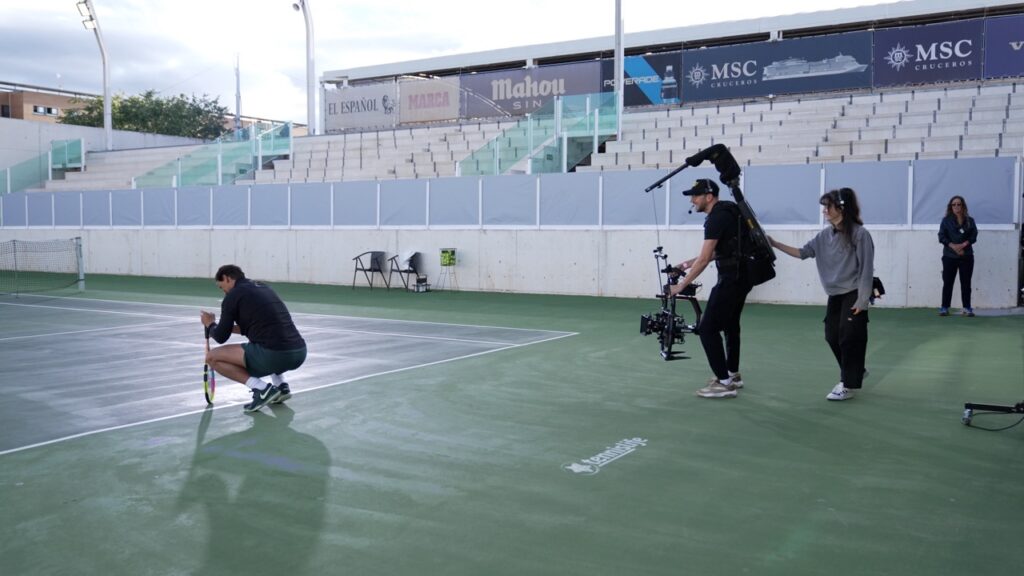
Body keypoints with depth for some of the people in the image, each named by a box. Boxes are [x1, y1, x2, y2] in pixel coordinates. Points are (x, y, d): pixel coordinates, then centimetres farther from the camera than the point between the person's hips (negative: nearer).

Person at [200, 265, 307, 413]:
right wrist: (231, 327, 38)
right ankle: (281, 386, 19)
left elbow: (221, 337, 9)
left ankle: (262, 389, -4)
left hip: (275, 355, -8)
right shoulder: (264, 288, 24)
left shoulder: (233, 295, 3)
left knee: (213, 357, 7)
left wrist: (210, 324, 29)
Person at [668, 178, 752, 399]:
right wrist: (690, 263, 17)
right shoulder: (725, 212, 13)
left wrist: (680, 286, -18)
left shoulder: (717, 217, -19)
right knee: (730, 324, 24)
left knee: (708, 329, -9)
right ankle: (733, 375, 36)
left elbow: (704, 259, -22)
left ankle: (724, 383, -7)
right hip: (742, 275, 11)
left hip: (732, 278, -11)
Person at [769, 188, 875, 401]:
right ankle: (854, 373, 31)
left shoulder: (859, 233, -14)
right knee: (832, 336, 8)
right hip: (835, 295, 6)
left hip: (854, 294, -6)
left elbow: (866, 269, -14)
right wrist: (775, 244, -5)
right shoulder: (825, 235, 4)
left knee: (849, 337, -4)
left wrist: (862, 300, -16)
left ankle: (850, 384, 8)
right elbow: (803, 252, 4)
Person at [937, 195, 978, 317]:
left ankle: (967, 308, 8)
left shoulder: (970, 221, 7)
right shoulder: (946, 220, 3)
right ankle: (944, 307, 3)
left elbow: (974, 236, 0)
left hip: (966, 257, 1)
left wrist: (963, 245, -17)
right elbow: (941, 237, -4)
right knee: (947, 282, 0)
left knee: (966, 283, 3)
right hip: (949, 256, -1)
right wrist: (953, 246, -18)